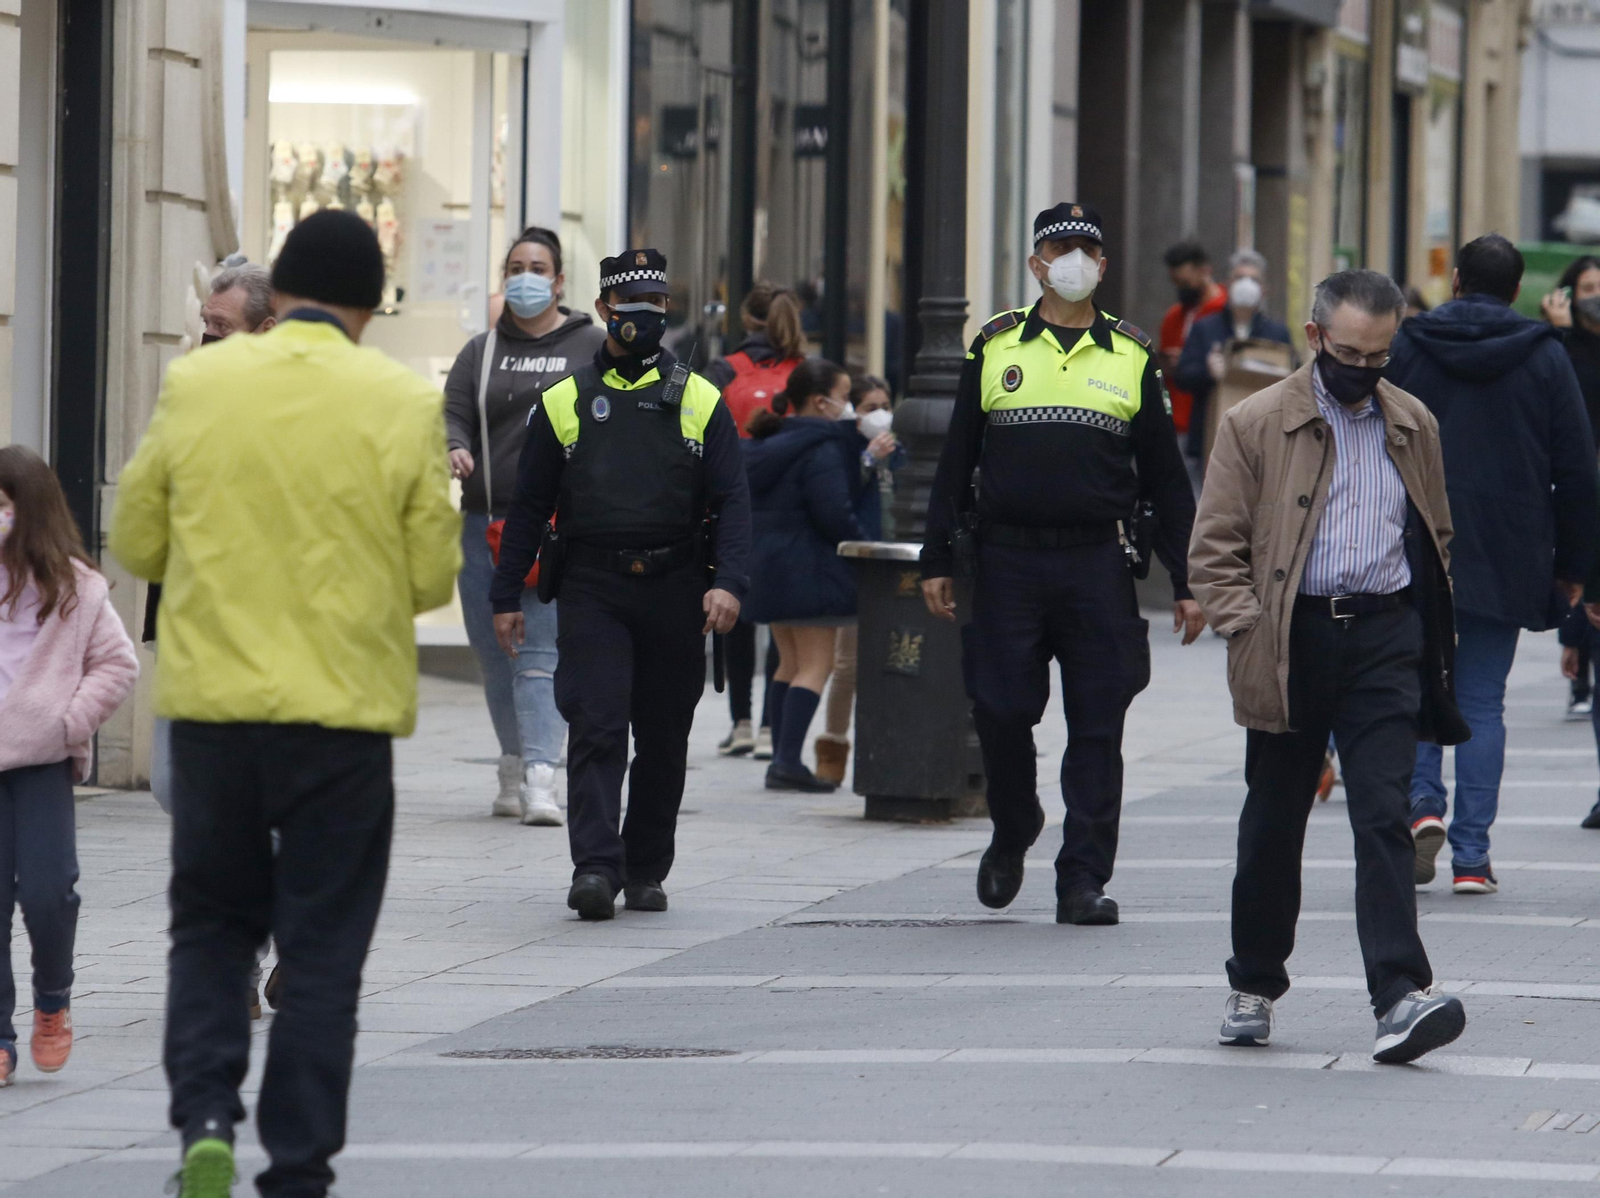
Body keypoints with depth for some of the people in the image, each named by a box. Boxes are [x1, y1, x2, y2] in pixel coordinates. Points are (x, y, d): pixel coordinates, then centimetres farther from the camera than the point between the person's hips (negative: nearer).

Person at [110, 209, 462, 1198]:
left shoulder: (195, 385, -1)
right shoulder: (404, 403, -5)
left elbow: (138, 542, 6)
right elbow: (432, 575, -2)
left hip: (213, 705, 1)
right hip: (345, 709, -1)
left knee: (211, 925, 15)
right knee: (322, 950, 7)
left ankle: (205, 1118, -4)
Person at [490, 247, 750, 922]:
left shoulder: (699, 403, 7)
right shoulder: (565, 404, 8)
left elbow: (732, 500, 2)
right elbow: (528, 506, 11)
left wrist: (729, 581, -13)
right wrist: (506, 596, 8)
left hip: (674, 591, 1)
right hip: (592, 588, -1)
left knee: (663, 740, 7)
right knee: (597, 728, -14)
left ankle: (646, 870, 19)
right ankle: (595, 869, -21)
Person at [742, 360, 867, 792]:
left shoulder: (765, 444, 12)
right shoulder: (820, 449, -15)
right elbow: (834, 513, -21)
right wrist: (863, 546, -6)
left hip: (766, 566, 9)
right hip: (809, 569, -9)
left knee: (790, 663, 16)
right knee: (816, 665, -6)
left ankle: (782, 759, 14)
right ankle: (789, 760, -16)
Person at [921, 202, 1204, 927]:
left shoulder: (1132, 356, 9)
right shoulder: (995, 347, 8)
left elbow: (1165, 478, 11)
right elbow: (956, 460, 10)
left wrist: (1185, 581, 6)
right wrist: (936, 560, 4)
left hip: (1098, 567, 0)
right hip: (1007, 561, 0)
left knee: (1097, 729, -2)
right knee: (1001, 712, -2)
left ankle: (1083, 880, 3)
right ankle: (1012, 838, 23)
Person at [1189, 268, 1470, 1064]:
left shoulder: (1413, 426, 12)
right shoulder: (1257, 424, 1)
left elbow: (1434, 541, 21)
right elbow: (1214, 549, -1)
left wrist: (1433, 638, 12)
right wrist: (1250, 633, -12)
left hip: (1384, 638, 1)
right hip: (1292, 642, -1)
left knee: (1383, 818, -11)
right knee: (1273, 823, 9)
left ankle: (1400, 998, -19)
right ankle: (1253, 986, 25)